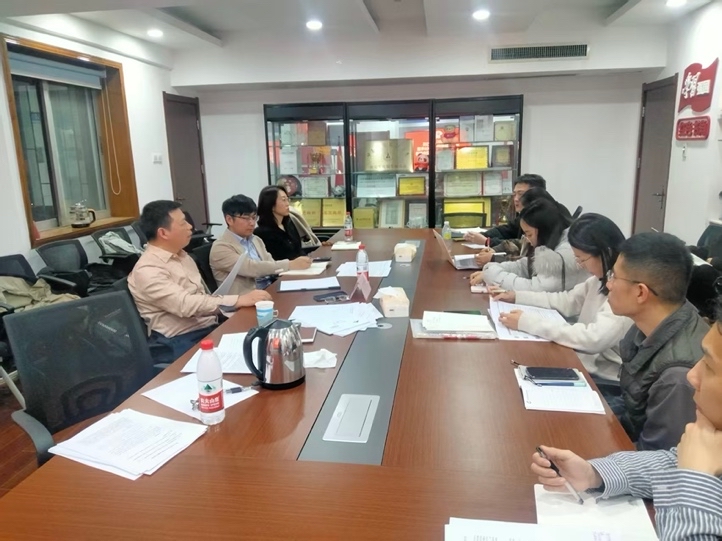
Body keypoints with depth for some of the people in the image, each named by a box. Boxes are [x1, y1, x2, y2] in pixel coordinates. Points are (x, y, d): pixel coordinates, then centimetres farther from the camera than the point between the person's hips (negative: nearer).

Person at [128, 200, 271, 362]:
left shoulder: (181, 255, 12)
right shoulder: (148, 270, -14)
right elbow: (185, 304, -26)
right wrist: (238, 300, -28)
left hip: (211, 327, 8)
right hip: (182, 341, -7)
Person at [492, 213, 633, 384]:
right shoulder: (603, 278, 3)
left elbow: (594, 339, -33)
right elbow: (567, 301, 14)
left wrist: (527, 323, -31)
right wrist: (516, 296, 5)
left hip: (606, 378, -7)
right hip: (586, 362, 7)